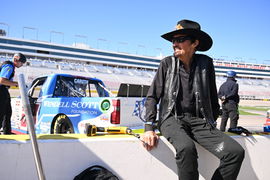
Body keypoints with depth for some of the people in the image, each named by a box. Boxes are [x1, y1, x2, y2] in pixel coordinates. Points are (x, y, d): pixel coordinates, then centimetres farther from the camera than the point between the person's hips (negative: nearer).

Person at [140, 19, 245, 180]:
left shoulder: (205, 63, 6)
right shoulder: (167, 63, 4)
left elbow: (213, 98, 15)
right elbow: (153, 97, 3)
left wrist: (212, 124, 10)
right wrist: (149, 128, -8)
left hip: (199, 121, 2)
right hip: (172, 118, -2)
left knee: (236, 152, -21)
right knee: (186, 148, -37)